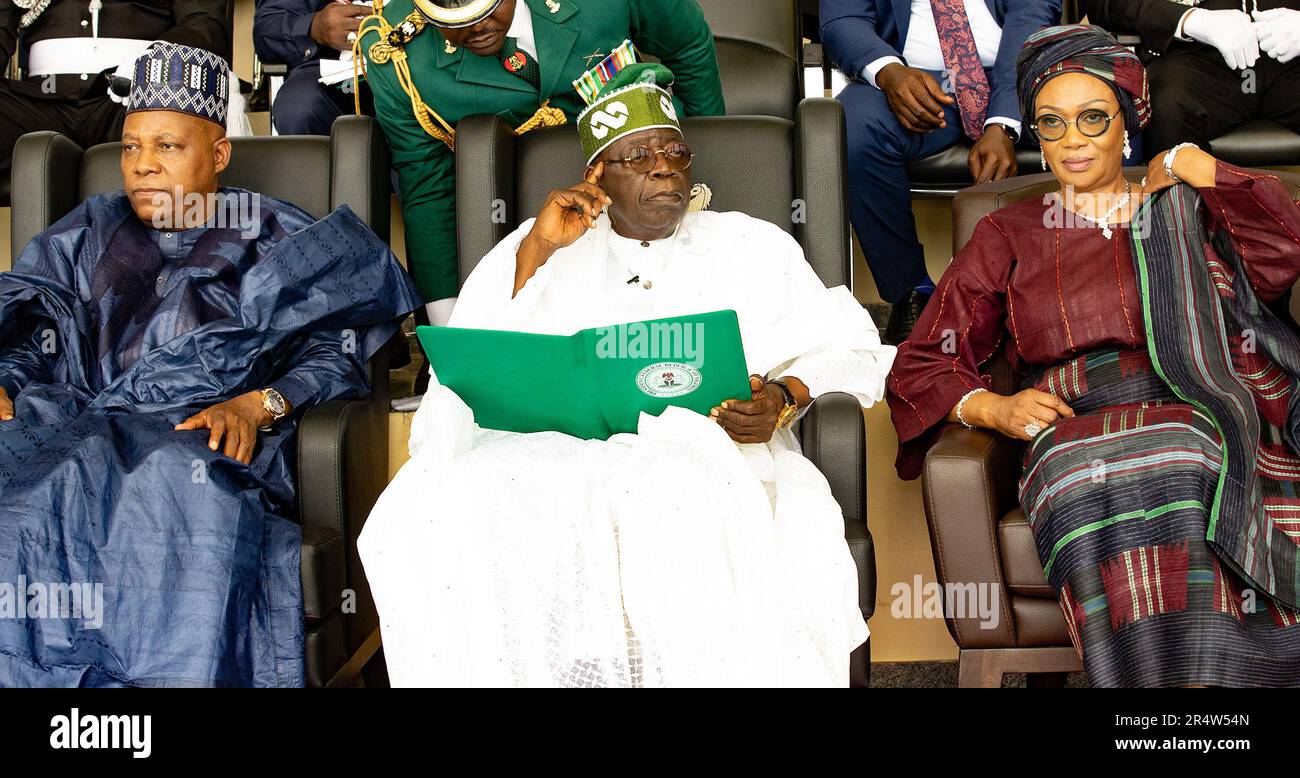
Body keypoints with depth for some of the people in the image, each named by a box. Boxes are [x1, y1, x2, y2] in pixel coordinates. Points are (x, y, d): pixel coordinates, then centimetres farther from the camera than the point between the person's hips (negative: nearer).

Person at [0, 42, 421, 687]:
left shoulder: (276, 241, 18)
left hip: (206, 438, -3)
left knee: (180, 483, -38)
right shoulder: (89, 233, 30)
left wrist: (259, 403, -13)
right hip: (70, 428, 3)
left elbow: (333, 351, 5)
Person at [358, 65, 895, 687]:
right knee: (450, 513, -31)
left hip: (700, 446, -1)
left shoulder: (752, 245, 24)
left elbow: (850, 349, 15)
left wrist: (785, 396, -7)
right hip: (558, 446, 2)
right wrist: (534, 250, 4)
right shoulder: (551, 249, 26)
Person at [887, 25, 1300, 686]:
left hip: (1211, 420, 1)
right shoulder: (1010, 235, 22)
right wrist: (993, 407, -8)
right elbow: (920, 366, 13)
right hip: (1080, 431, 0)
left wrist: (1183, 164, 12)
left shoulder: (1188, 211, 25)